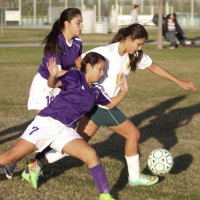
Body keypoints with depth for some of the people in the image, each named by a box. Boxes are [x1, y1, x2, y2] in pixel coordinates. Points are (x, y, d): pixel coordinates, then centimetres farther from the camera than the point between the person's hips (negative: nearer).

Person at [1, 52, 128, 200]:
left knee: (91, 155, -17)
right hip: (47, 122, -5)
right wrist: (53, 75, -46)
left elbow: (109, 105, 27)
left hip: (66, 131, 5)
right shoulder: (76, 76, -8)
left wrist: (123, 92, 10)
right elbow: (52, 84, -23)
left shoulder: (96, 90, 11)